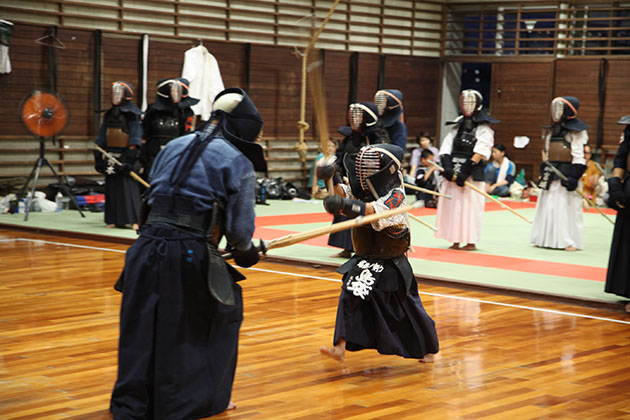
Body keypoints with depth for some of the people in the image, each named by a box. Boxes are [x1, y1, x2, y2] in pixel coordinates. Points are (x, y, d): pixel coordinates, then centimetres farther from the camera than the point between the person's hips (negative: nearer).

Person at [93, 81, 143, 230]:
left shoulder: (133, 114, -3)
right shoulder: (109, 114, 16)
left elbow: (135, 137, -10)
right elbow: (101, 136, 17)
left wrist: (131, 157, -19)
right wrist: (98, 156, 10)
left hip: (125, 154, -6)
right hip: (111, 155, 6)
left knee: (129, 186, -9)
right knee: (111, 187, 5)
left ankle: (134, 220, -8)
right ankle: (114, 219, 9)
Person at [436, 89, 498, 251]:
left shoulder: (483, 127, -1)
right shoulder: (457, 125, 15)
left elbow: (481, 152, -12)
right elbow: (446, 147, 7)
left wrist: (465, 172, -19)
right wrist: (447, 167, -11)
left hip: (472, 173, -6)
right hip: (453, 172, 6)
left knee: (471, 205, -5)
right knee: (452, 205, 5)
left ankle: (471, 241, 2)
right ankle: (455, 240, 11)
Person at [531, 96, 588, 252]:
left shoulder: (577, 131, -7)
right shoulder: (554, 130, 16)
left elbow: (579, 156, -13)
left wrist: (574, 177, -19)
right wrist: (544, 171, 18)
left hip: (566, 173, -8)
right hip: (551, 174, 8)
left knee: (568, 207, -6)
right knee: (547, 205, 10)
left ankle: (570, 241, -2)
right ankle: (545, 238, 19)